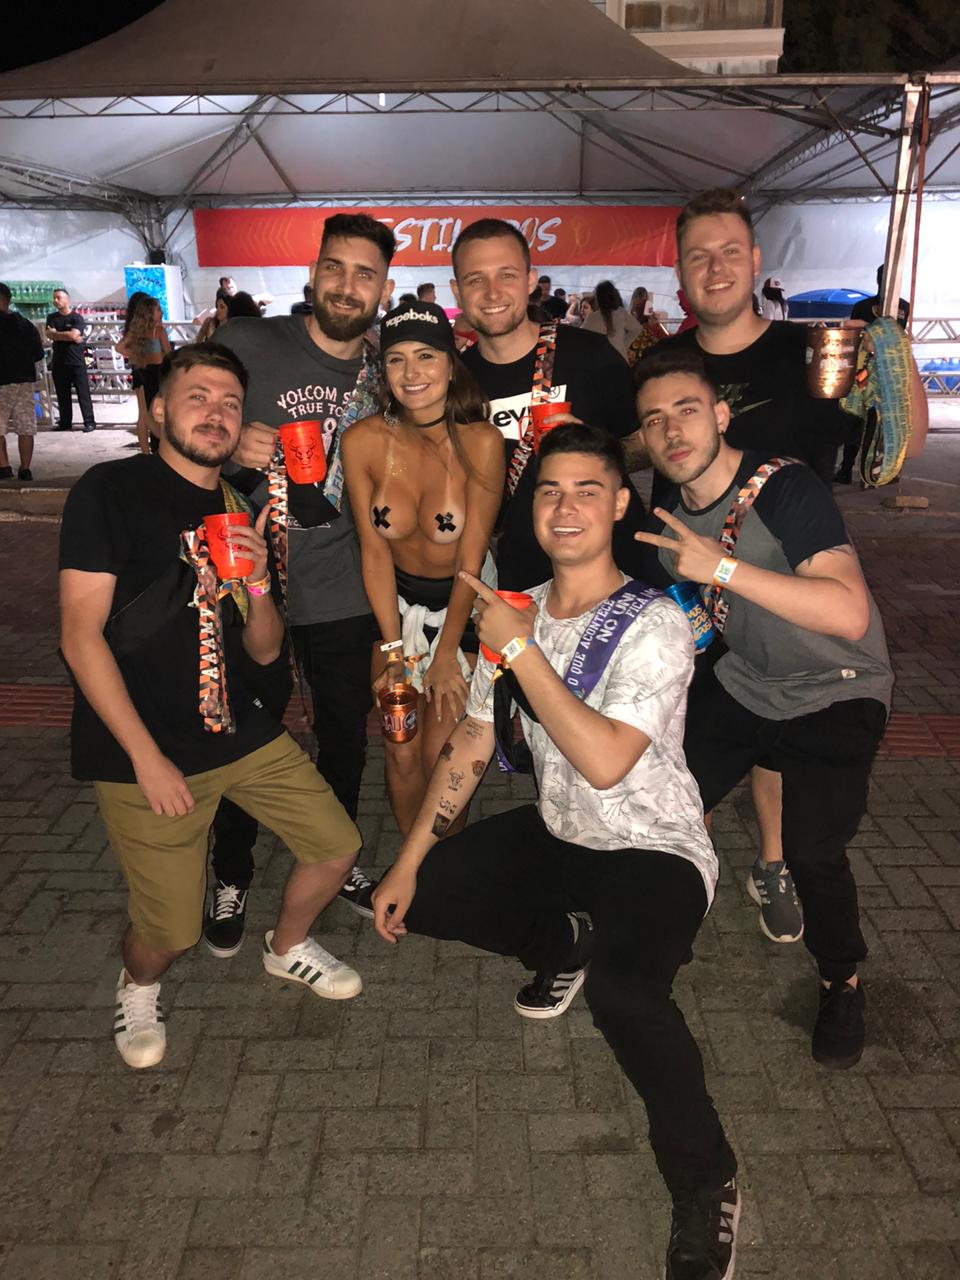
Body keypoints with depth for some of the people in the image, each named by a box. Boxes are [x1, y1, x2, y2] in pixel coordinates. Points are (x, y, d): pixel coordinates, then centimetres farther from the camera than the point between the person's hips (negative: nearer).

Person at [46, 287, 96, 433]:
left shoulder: (77, 318, -2)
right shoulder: (52, 318, 11)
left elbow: (73, 335, -17)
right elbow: (49, 335, -4)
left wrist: (55, 334, -5)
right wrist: (68, 337, -10)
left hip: (76, 361, -4)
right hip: (59, 362, 4)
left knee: (83, 393, -4)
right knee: (62, 394, 7)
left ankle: (89, 422, -1)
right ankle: (65, 423, 13)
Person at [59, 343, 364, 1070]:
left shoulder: (239, 513, 8)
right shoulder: (111, 492, -9)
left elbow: (264, 651, 9)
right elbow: (81, 635, -14)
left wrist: (258, 582, -12)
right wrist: (147, 757, -17)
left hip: (241, 733, 6)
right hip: (142, 752, -5)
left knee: (337, 846, 6)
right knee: (173, 933, -4)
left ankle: (288, 947, 38)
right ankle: (138, 985, 34)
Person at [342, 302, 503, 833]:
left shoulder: (480, 441, -22)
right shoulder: (363, 441, -15)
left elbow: (471, 560, -17)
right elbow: (374, 551, -9)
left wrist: (446, 654, -11)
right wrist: (393, 649, -10)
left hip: (464, 603, -2)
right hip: (398, 602, 2)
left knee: (441, 757, -1)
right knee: (401, 752, 5)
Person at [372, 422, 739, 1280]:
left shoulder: (654, 625, -21)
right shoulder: (516, 615, -1)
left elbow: (605, 762, -33)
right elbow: (470, 746, 3)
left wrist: (519, 650, -27)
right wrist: (407, 865, 2)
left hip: (654, 852, -6)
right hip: (555, 836, 7)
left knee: (621, 992, -33)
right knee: (420, 901, 0)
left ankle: (707, 1183, -4)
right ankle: (561, 943, 25)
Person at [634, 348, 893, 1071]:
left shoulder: (786, 489, -25)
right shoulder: (670, 515, -4)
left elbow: (848, 614, -39)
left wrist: (722, 566, -42)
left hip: (836, 694, -6)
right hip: (743, 686, 6)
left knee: (812, 850, -20)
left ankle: (843, 982, 12)